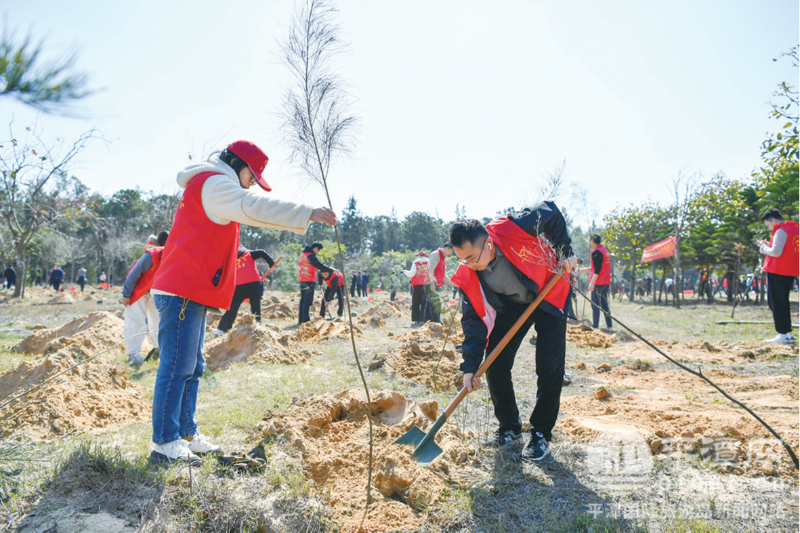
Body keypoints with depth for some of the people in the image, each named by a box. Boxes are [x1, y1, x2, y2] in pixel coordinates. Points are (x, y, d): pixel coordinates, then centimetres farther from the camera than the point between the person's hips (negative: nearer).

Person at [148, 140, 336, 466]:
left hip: (192, 294, 11)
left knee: (191, 368, 13)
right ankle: (164, 444, -2)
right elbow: (254, 208, -22)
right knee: (176, 368, -8)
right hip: (182, 292, -11)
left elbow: (249, 213, 28)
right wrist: (306, 214, -23)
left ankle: (186, 435, 21)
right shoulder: (213, 183, -9)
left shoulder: (215, 189, 26)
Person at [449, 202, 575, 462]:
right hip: (511, 305, 3)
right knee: (495, 366, -4)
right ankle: (510, 430, 16)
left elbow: (552, 212, -15)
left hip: (549, 295, -3)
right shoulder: (468, 276, -21)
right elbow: (474, 319, -15)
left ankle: (541, 435, 8)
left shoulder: (515, 228, -33)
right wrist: (470, 366, -21)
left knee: (549, 369, -11)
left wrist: (565, 251, -15)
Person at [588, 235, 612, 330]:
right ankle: (609, 326, 13)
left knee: (595, 305, -5)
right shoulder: (605, 251, 17)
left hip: (598, 283, -9)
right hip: (606, 282, 9)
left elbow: (597, 269, -19)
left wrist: (592, 283, -20)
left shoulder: (596, 252, -12)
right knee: (604, 304, 12)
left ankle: (595, 326, -5)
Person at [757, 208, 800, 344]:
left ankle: (783, 335, -5)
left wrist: (763, 247, -4)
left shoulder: (781, 231, -14)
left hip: (777, 272, -10)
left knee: (776, 303, -4)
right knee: (783, 303, 16)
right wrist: (768, 245, 13)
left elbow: (776, 252, -21)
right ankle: (788, 334, 18)